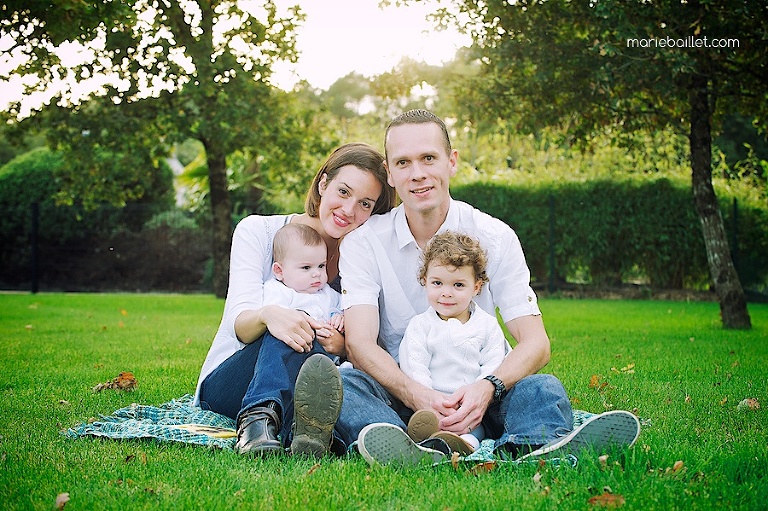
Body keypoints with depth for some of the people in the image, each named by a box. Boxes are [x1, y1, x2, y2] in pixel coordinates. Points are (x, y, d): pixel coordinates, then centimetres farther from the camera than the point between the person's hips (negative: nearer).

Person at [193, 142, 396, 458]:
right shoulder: (258, 231, -4)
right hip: (224, 384, -2)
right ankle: (260, 415, -62)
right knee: (291, 323, -35)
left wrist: (341, 345, -28)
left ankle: (260, 419, -59)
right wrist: (267, 314, -44)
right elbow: (239, 321, -18)